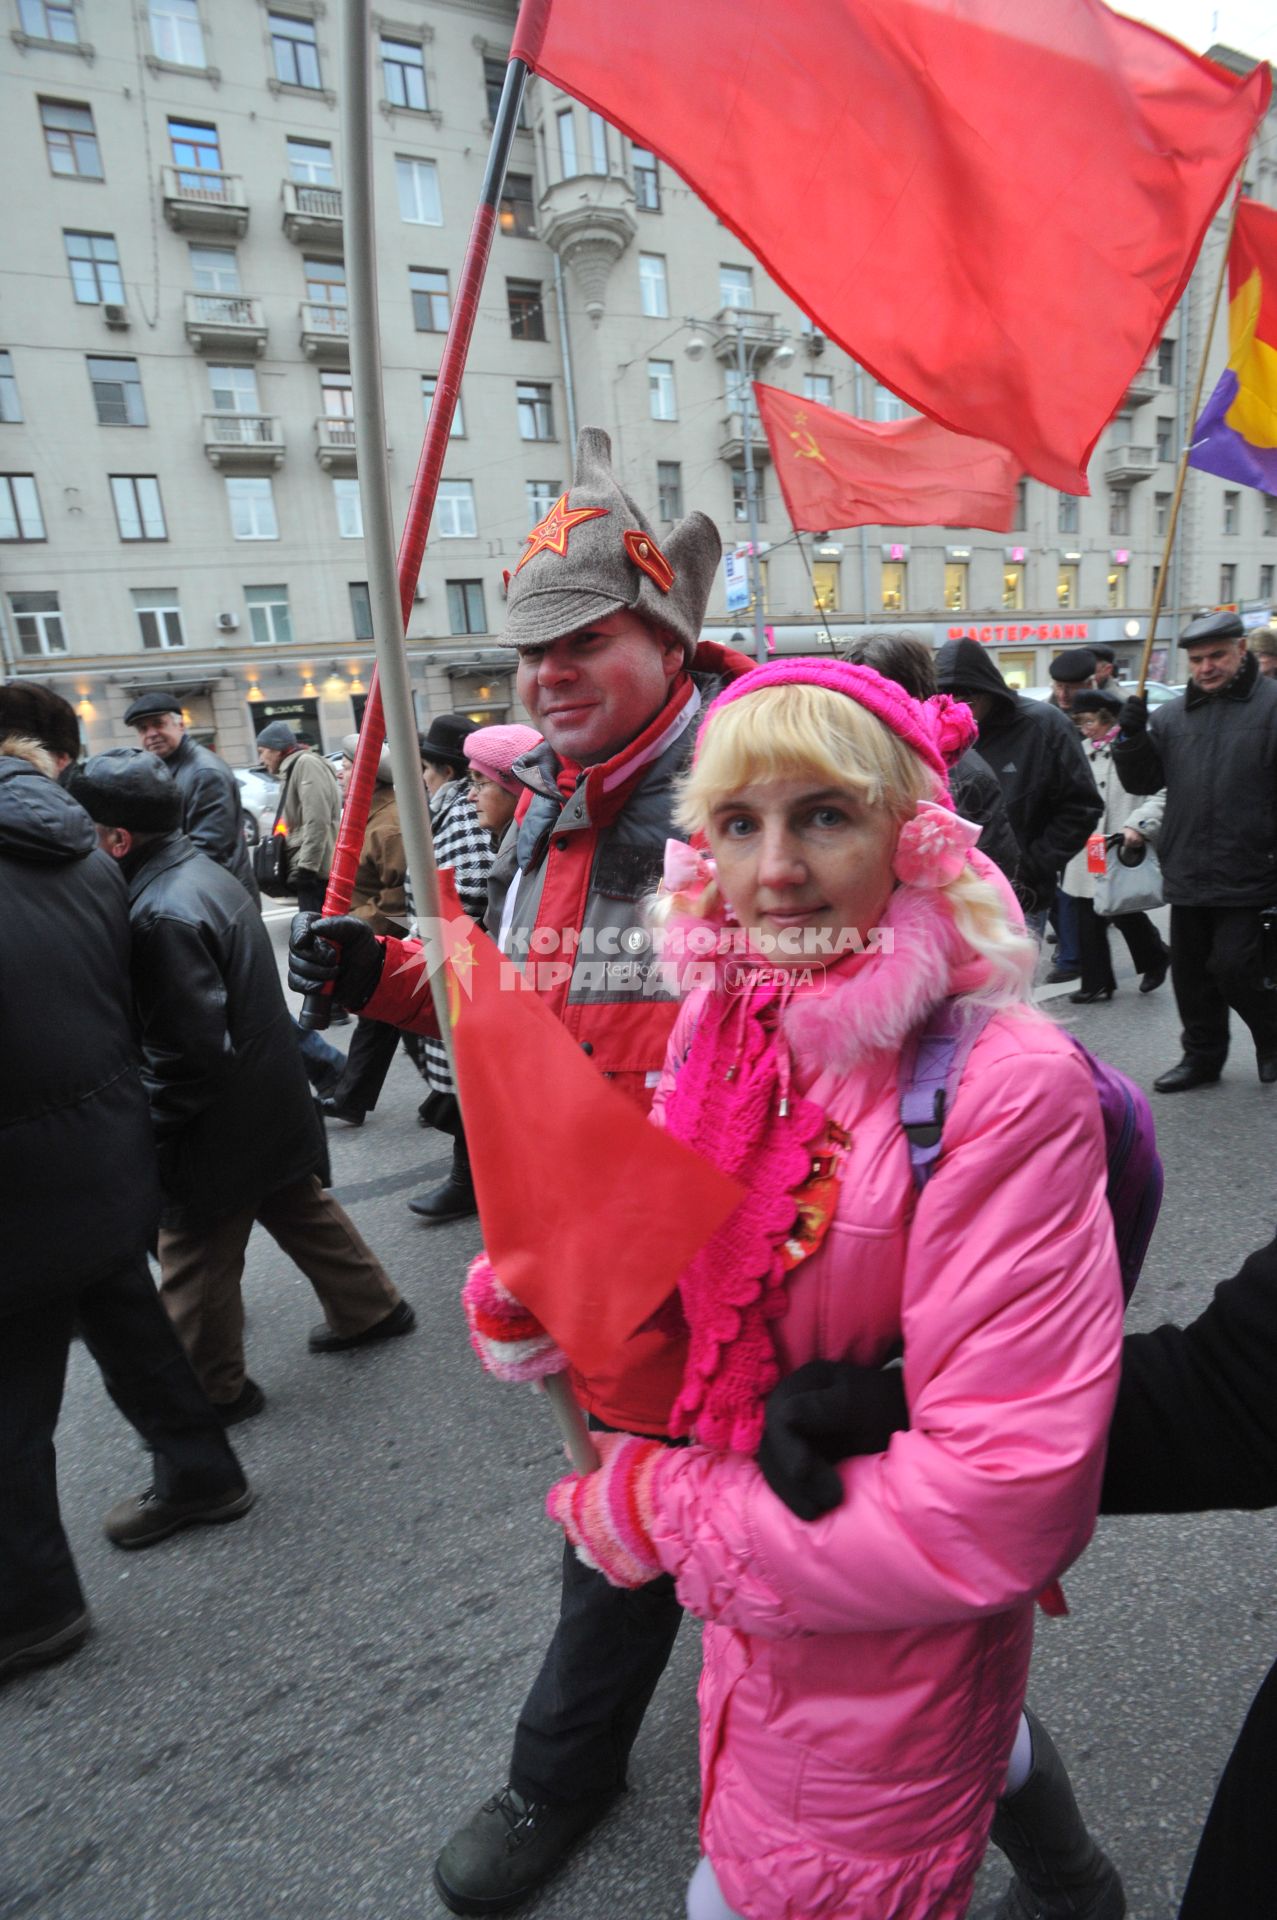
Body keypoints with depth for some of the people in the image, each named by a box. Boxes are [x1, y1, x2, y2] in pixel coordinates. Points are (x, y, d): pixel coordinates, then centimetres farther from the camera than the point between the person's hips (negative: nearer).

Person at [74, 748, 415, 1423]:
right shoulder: (203, 872, 4)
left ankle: (210, 1391, 29)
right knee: (302, 1209, 24)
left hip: (220, 1130, -9)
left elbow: (190, 1050, -27)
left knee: (195, 1263, 10)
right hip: (275, 1110, 9)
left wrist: (156, 1133, -17)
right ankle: (369, 1309, 40)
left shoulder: (160, 915, -27)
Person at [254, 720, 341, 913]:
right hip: (309, 869, 10)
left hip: (314, 871, -10)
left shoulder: (306, 763, -9)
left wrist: (306, 866, -20)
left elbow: (317, 821, -18)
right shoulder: (290, 770, 23)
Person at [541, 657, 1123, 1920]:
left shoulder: (1007, 1087, -27)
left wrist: (663, 1509, -20)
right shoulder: (725, 1032, -6)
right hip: (749, 1614, 6)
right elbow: (674, 1283, 5)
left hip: (893, 1659, -6)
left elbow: (1003, 1498, -27)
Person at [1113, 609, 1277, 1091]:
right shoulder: (1171, 715, 10)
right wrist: (1130, 737, -8)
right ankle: (1202, 1056, 29)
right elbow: (1142, 782, 8)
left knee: (1235, 969, -4)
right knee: (1192, 974, 13)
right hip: (1188, 876, 5)